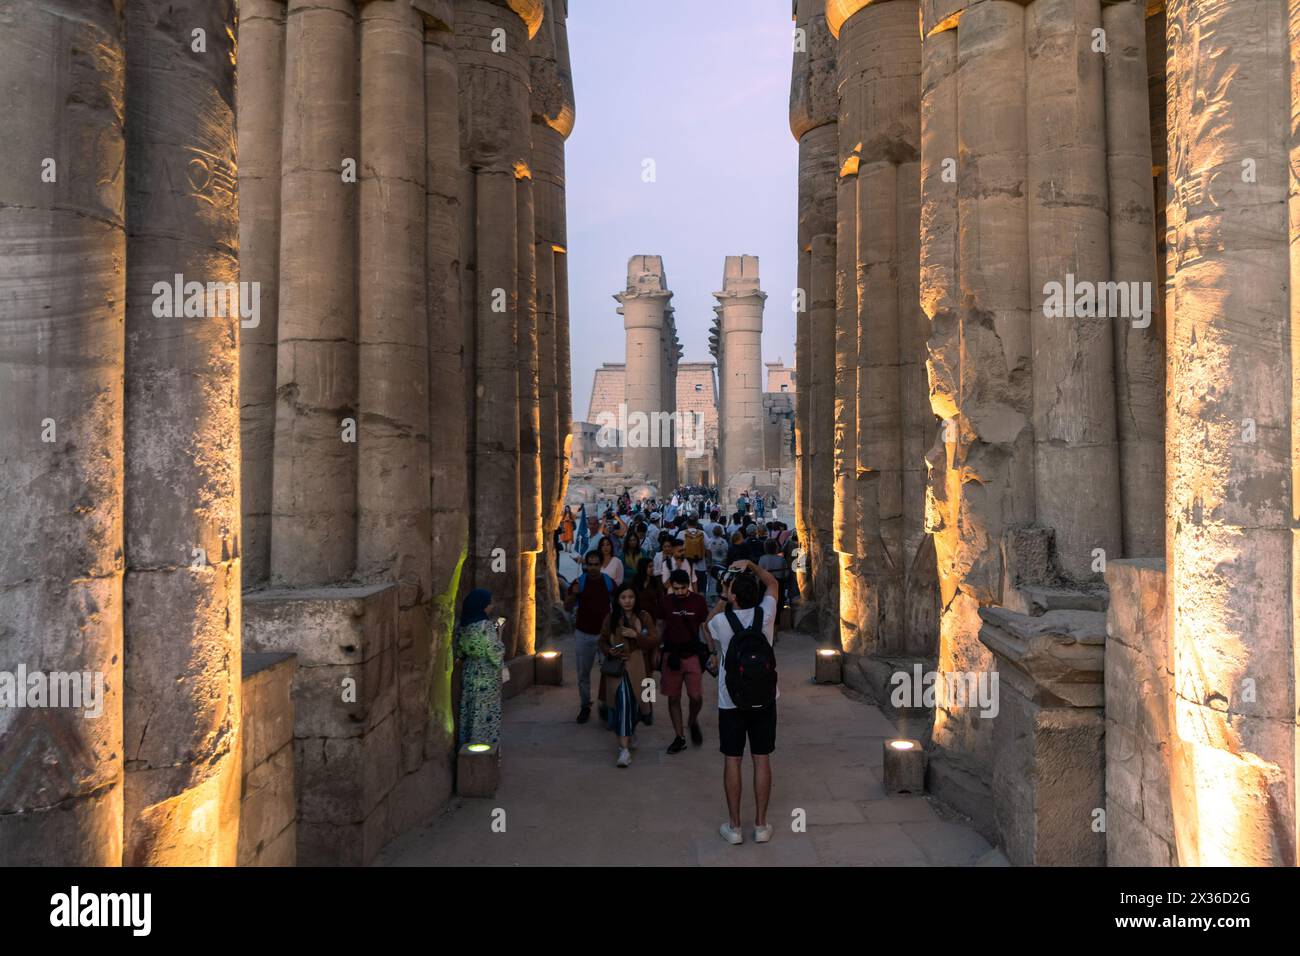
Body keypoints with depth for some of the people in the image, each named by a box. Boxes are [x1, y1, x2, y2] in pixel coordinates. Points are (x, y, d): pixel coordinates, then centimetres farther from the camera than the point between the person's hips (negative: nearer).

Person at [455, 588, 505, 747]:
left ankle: (466, 742, 22)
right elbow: (496, 653, -18)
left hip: (468, 673, 7)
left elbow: (460, 652, 11)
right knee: (485, 711, 2)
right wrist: (498, 635, -3)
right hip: (487, 675, -7)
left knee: (469, 709, 14)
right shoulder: (486, 626, -19)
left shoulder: (463, 626, 2)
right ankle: (485, 742, 8)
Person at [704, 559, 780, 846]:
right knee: (761, 759, 9)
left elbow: (708, 627, 13)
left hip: (730, 701, -2)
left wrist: (722, 600, 14)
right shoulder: (766, 614, -9)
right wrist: (751, 566, 5)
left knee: (732, 761, 8)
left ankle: (734, 826, 15)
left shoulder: (720, 621, -14)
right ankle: (761, 825, 16)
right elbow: (773, 584, 10)